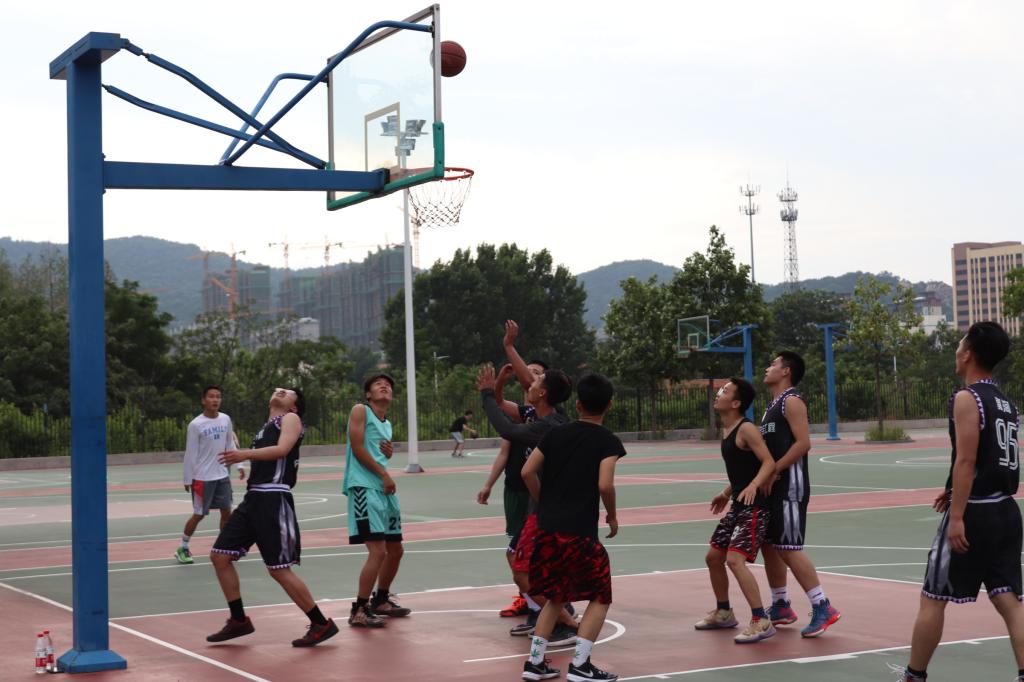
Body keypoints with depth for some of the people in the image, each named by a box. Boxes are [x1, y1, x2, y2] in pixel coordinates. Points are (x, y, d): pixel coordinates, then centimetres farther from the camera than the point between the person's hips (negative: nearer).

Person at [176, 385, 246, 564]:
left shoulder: (225, 420, 2)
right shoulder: (195, 425, -13)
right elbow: (190, 454, -9)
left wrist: (239, 465, 5)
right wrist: (187, 479, -7)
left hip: (222, 475, 5)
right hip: (203, 477, -5)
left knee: (226, 511, 5)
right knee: (199, 514, 1)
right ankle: (182, 548, 17)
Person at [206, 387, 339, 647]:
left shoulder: (291, 419, 1)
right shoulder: (266, 427, 25)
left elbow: (281, 449, -17)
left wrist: (245, 454, -25)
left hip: (274, 500, -9)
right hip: (254, 498, 9)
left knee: (279, 569, -10)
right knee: (220, 556, 6)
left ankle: (321, 624, 0)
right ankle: (239, 620, 16)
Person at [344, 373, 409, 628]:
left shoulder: (387, 424, 20)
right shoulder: (360, 411, -3)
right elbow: (358, 448, -12)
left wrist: (389, 454, 7)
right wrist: (384, 474, -13)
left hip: (384, 488, 9)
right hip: (364, 487, -9)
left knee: (395, 549, 15)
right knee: (378, 550, -16)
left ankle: (381, 601, 33)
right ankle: (359, 611, -10)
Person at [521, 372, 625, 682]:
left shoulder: (556, 433, 9)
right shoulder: (608, 442, -5)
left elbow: (527, 472, 5)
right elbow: (605, 485, -16)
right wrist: (612, 517, 1)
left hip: (546, 528, 5)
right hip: (579, 531, -5)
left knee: (556, 597, 21)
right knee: (600, 597, 9)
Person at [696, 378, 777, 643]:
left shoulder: (746, 429, -16)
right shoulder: (729, 431, 13)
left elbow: (769, 462, -24)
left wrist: (753, 485, -40)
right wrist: (726, 493, 30)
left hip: (754, 508, -10)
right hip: (738, 506, 10)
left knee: (735, 560, -21)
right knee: (713, 557, 17)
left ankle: (761, 621, -17)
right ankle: (723, 613, 33)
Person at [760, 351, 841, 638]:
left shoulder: (792, 401, -11)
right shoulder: (773, 405, 19)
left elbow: (803, 443, -20)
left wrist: (774, 470, -21)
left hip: (789, 485, -10)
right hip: (774, 486, 10)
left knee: (788, 548, -13)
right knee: (769, 545, 13)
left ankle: (823, 608, -11)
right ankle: (781, 607, 23)